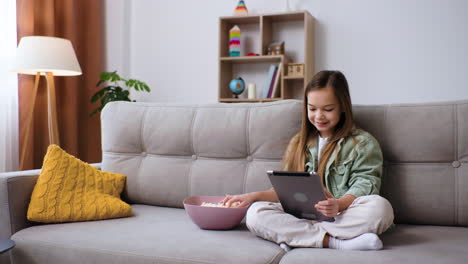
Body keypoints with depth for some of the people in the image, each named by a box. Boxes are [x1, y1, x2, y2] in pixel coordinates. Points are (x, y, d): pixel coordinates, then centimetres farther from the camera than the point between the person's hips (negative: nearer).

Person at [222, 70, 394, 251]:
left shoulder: (363, 143, 6)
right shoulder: (299, 144, 18)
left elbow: (365, 185, -6)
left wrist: (340, 204, -27)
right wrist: (255, 195, 0)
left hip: (344, 215, -3)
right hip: (302, 216, 3)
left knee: (380, 207, -34)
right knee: (255, 213, -23)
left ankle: (297, 237, -28)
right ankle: (335, 242, -29)